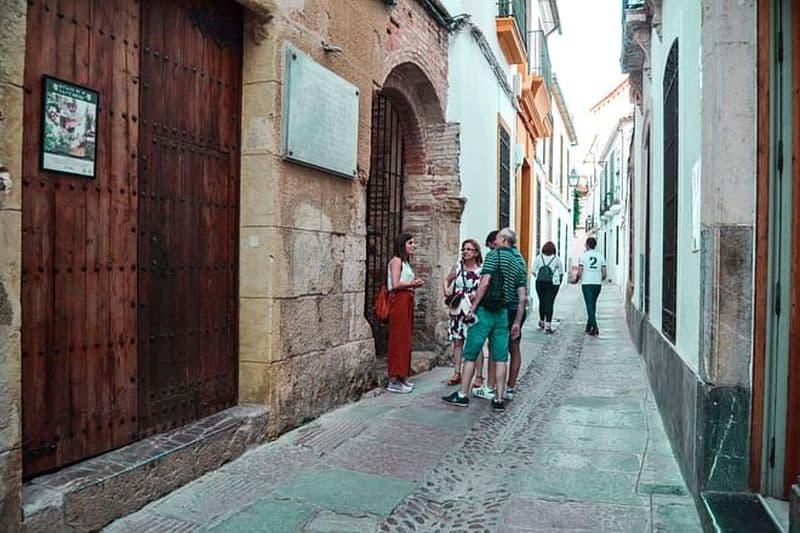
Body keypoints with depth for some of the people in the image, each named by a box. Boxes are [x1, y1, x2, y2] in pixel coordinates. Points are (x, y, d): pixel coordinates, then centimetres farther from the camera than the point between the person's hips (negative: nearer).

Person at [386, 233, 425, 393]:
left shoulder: (405, 261, 21)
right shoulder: (396, 260, -7)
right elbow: (395, 285, -16)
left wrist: (414, 283, 3)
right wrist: (412, 284, -6)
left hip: (407, 302, 10)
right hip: (399, 302, -9)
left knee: (406, 339, 11)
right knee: (398, 340, -7)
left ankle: (402, 377, 18)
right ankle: (393, 381, -3)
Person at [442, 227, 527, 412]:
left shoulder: (494, 255, -5)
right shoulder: (519, 265, 14)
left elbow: (485, 283, -16)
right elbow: (522, 298, 10)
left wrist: (473, 307, -13)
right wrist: (517, 323, 13)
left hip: (485, 311, -6)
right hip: (503, 313, 6)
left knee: (470, 355, 3)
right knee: (500, 358, 8)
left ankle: (462, 395, 7)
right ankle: (499, 399, 9)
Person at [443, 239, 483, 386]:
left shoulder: (482, 270, -4)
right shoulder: (457, 267, 6)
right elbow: (446, 280, 17)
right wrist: (446, 290, -1)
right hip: (457, 310, 3)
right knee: (457, 341, 7)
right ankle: (457, 373, 17)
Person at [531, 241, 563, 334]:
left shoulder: (538, 258, 1)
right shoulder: (556, 259, -1)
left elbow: (534, 271, 3)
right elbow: (561, 272, 5)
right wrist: (559, 282, 20)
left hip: (540, 283, 2)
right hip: (553, 284, -2)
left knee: (541, 302, 14)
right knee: (549, 303, -3)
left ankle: (542, 322, 30)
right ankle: (548, 325, -11)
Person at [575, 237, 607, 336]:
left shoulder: (583, 256, -5)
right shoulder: (600, 256, 5)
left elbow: (579, 273, -10)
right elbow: (604, 274, 3)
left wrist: (576, 281, 9)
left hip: (586, 283, -4)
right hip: (597, 283, 4)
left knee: (590, 306, -3)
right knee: (593, 305, 16)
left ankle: (595, 328, -14)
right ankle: (588, 327, 22)